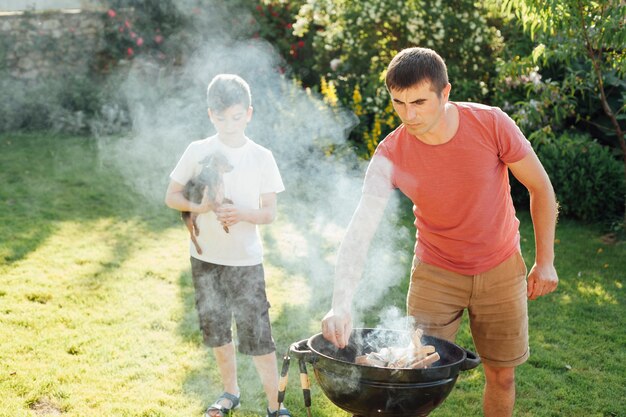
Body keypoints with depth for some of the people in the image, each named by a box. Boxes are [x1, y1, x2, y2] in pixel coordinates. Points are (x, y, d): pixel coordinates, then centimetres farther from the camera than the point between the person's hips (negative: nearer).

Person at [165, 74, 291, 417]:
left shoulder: (261, 157, -5)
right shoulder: (197, 151, -3)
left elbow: (269, 213, -4)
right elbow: (171, 196, 1)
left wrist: (242, 213, -24)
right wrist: (198, 205, -19)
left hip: (246, 260, -2)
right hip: (205, 258, 2)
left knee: (257, 333, -4)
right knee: (216, 329, 15)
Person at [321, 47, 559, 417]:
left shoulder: (492, 124, -20)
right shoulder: (391, 155, -21)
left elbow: (540, 187, -7)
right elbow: (360, 230, -30)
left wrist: (545, 260, -4)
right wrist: (341, 304, -43)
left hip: (500, 270, 1)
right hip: (435, 273, 0)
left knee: (502, 374, 11)